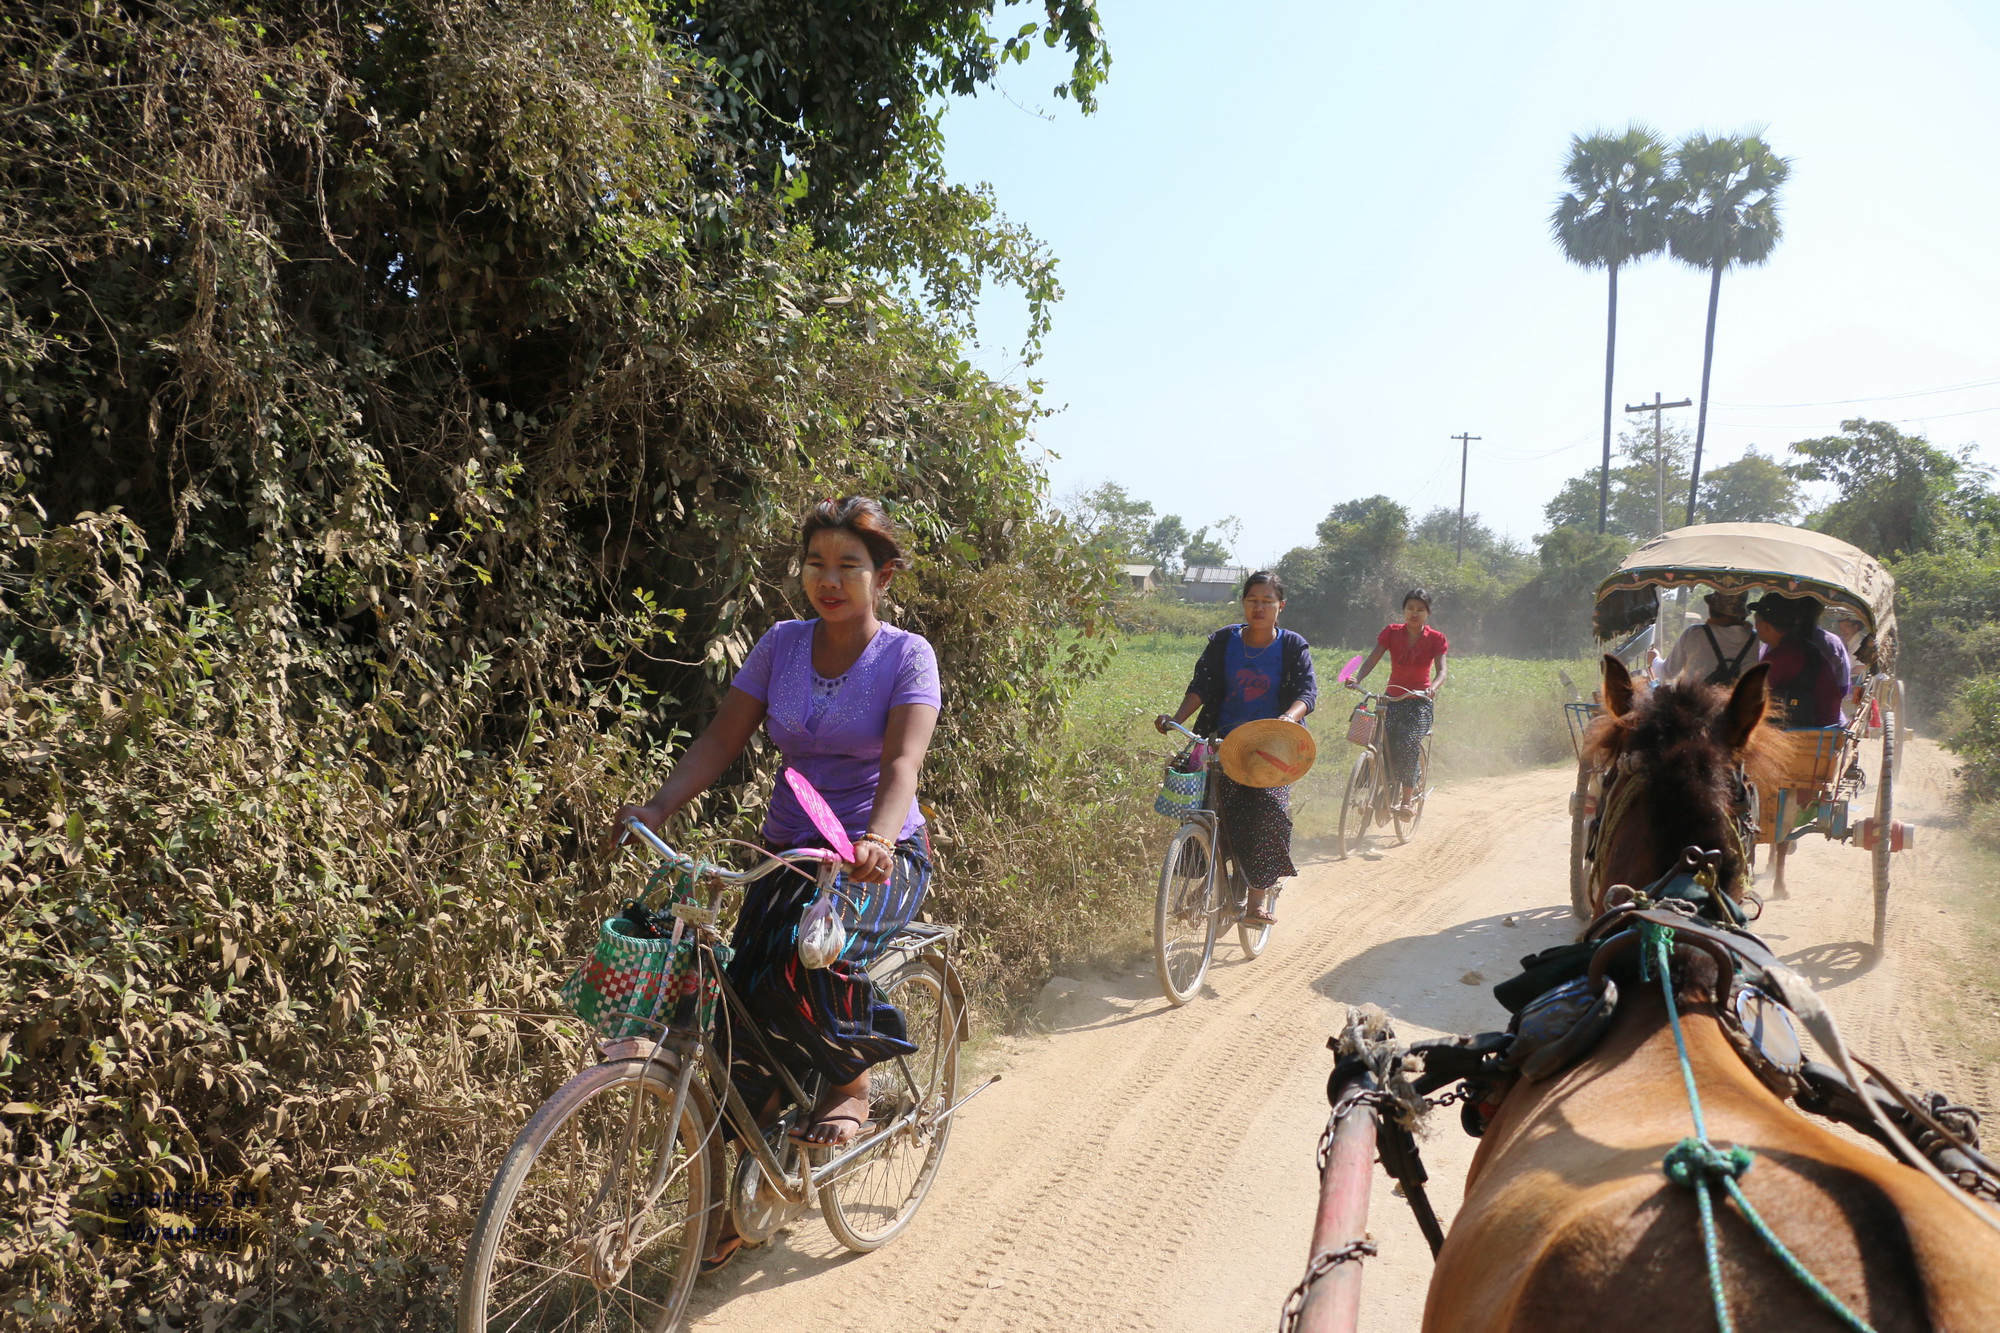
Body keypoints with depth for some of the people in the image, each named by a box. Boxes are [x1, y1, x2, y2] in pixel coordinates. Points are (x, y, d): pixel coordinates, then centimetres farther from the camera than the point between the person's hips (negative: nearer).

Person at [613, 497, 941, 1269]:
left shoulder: (906, 656, -7)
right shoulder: (782, 644, 3)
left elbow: (902, 762, -21)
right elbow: (721, 741, 0)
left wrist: (877, 838, -40)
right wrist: (657, 808, -15)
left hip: (881, 856, -4)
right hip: (789, 853, 4)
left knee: (816, 954, -34)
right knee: (741, 996, -7)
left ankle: (849, 1086, -1)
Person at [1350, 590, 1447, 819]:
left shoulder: (1436, 639, -3)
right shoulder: (1391, 633, 0)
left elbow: (1441, 671, -13)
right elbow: (1372, 659, -11)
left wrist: (1433, 689, -37)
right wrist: (1357, 680, -30)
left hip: (1420, 701, -2)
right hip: (1392, 698, 2)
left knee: (1408, 743, -27)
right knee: (1387, 747, -18)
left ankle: (1406, 800, -16)